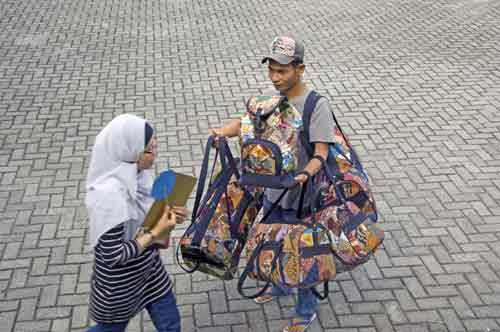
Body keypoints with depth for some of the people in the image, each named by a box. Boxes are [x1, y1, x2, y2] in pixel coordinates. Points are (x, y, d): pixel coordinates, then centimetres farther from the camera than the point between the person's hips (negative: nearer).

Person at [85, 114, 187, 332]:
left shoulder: (136, 174, -10)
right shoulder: (109, 193, -34)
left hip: (148, 269, 7)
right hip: (120, 282, -7)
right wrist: (156, 232, -26)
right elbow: (113, 256, -30)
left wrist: (169, 216, -11)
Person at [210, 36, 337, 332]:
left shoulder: (317, 105, -23)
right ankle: (281, 286, 56)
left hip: (299, 198, -6)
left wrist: (306, 174, -48)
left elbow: (322, 152, -28)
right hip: (272, 191, 7)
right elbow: (244, 122, 1)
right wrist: (223, 131, -21)